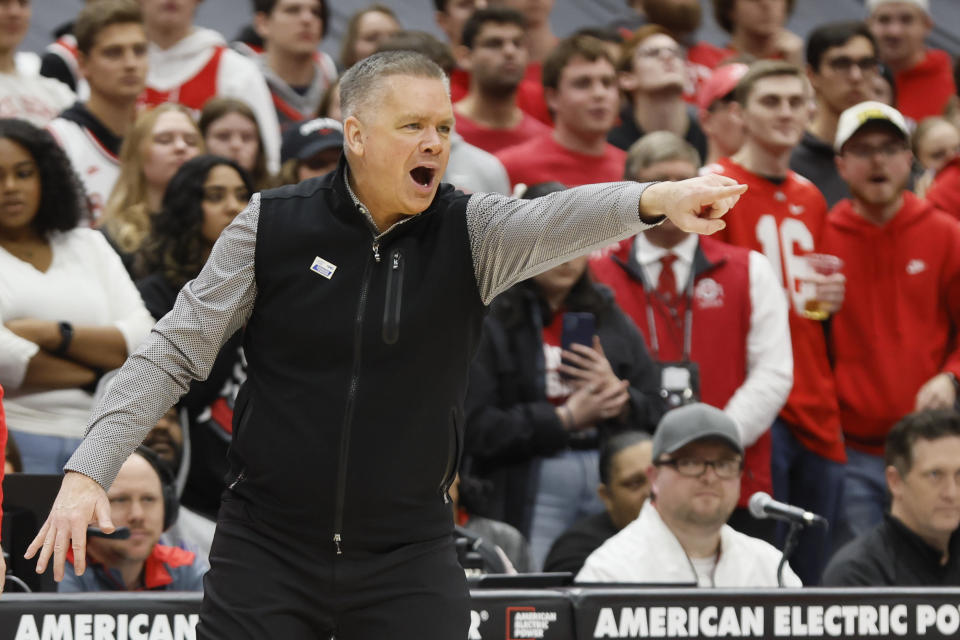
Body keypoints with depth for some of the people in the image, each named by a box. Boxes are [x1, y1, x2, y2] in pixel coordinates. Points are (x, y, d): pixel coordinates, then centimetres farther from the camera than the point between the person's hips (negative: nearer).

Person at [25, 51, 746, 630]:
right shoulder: (272, 225, -4)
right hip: (267, 548, 0)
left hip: (408, 556, 1)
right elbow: (173, 355, 0)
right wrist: (87, 472, -10)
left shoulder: (470, 232, -3)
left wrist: (654, 200, -45)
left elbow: (555, 220, -24)